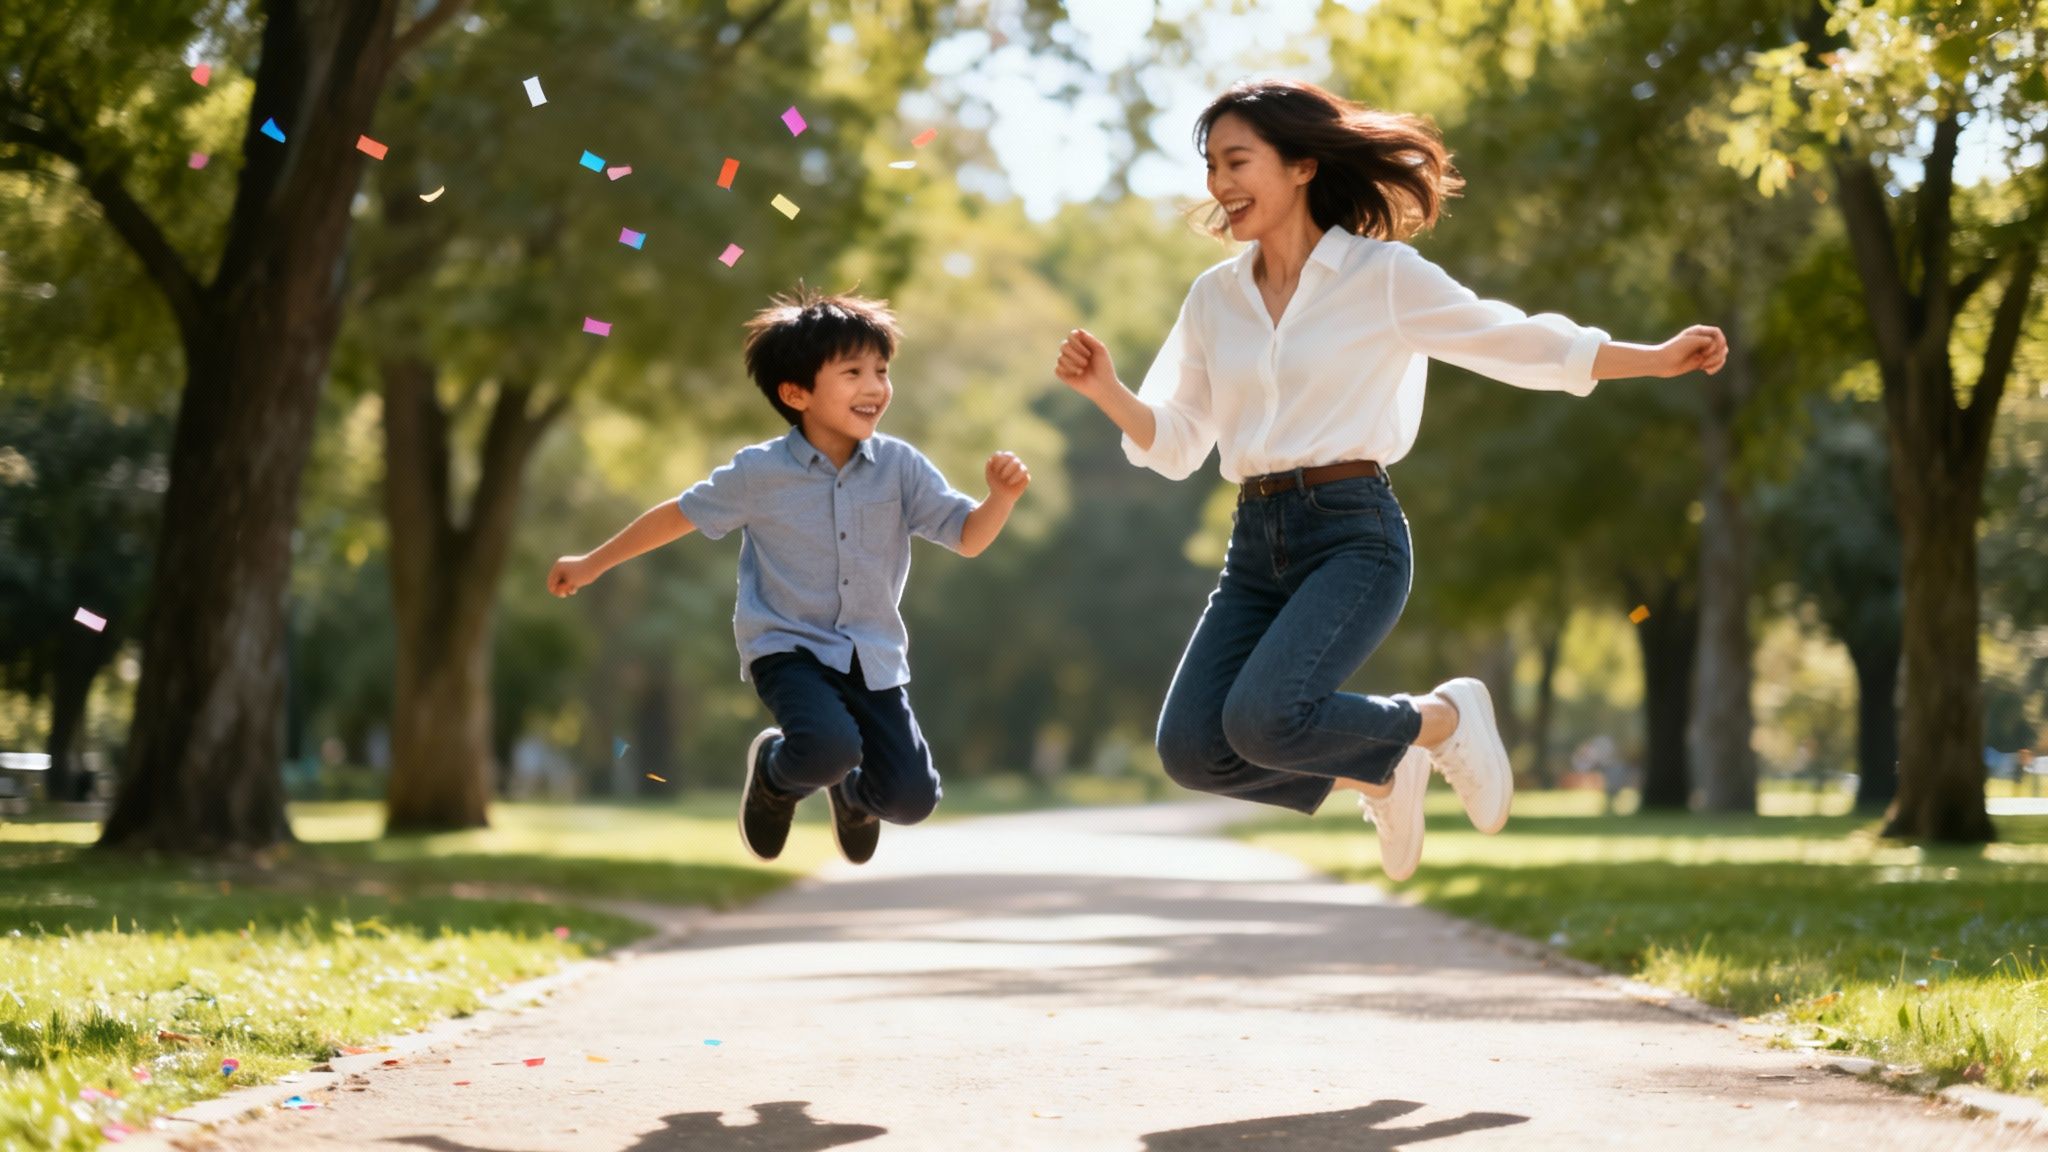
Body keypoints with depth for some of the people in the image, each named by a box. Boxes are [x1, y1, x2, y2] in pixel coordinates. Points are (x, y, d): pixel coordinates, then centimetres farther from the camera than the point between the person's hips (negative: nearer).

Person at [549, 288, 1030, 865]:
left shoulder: (900, 466, -6)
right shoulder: (759, 472, -11)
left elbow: (968, 536, -7)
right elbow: (681, 515, 2)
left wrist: (1002, 496, -29)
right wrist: (592, 564, 10)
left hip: (873, 656, 3)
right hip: (788, 647, -3)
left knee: (912, 798, -8)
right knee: (829, 747, -32)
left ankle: (853, 793, 31)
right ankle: (774, 771, 7)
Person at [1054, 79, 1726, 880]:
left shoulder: (1383, 274, -3)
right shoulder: (1213, 298, 11)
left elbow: (1521, 344, -1)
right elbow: (1175, 445, 13)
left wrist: (1657, 359, -9)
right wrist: (1106, 393, -6)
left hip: (1353, 535, -5)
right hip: (1256, 544, 5)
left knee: (1264, 718, -26)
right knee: (1191, 748, -10)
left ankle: (1443, 719, 4)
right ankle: (1378, 774, 17)